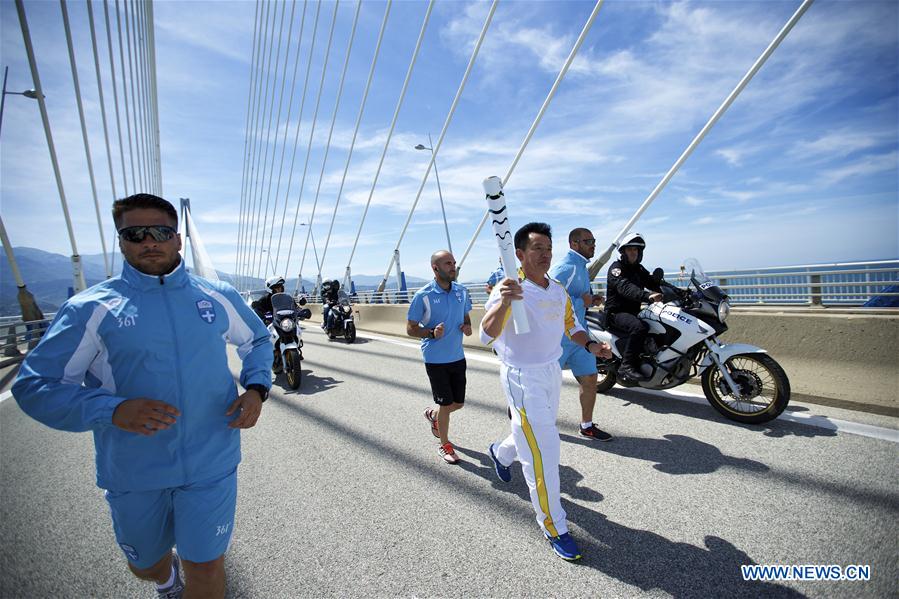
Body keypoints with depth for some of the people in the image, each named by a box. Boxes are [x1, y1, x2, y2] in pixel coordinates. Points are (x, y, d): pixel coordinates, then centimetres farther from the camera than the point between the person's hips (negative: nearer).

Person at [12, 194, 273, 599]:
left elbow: (258, 340, 13)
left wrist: (256, 387, -5)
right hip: (133, 473, 1)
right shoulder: (91, 308, -7)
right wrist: (112, 410, -26)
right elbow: (34, 386, -8)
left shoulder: (218, 297, -1)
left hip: (211, 465, 0)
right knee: (145, 565, 26)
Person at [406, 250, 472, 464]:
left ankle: (433, 414, 45)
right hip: (436, 359, -5)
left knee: (458, 403, 14)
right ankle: (444, 445, 28)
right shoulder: (423, 296, -14)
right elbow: (410, 328, -8)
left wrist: (468, 327, -6)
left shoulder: (462, 292, 1)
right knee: (446, 404, 5)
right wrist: (432, 333, -25)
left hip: (457, 357, 5)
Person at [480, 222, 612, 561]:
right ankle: (554, 528, 16)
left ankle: (500, 453, 60)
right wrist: (503, 302, -48)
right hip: (522, 378, -8)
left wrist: (590, 346, -3)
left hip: (553, 372, 8)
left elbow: (571, 325, 16)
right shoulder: (509, 289, -21)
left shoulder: (559, 291, 2)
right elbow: (487, 335, -32)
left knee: (537, 432, 28)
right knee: (544, 452, -4)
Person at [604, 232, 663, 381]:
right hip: (617, 313, -8)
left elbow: (653, 283, 8)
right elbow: (625, 287, -28)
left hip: (633, 312, 9)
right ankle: (627, 365, -29)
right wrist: (647, 296, -44)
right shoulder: (616, 267, -9)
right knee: (640, 327, -34)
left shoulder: (638, 269, 19)